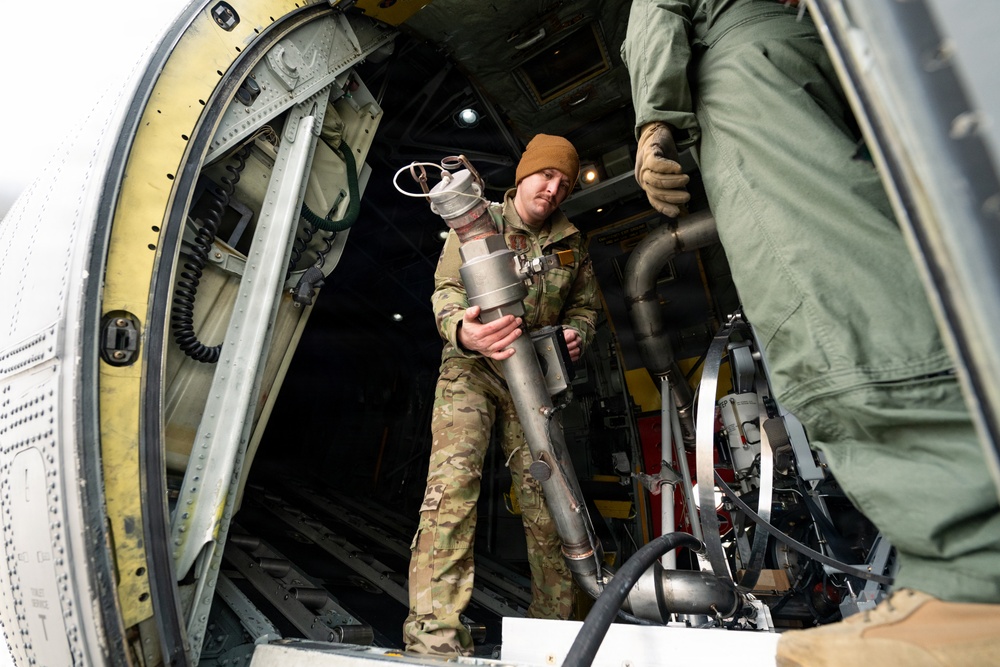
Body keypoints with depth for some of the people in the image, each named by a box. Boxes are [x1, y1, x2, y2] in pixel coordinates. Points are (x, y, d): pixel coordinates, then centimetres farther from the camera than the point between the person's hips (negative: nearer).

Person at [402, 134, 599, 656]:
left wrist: (576, 334, -8)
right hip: (471, 366, -3)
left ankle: (553, 625, 15)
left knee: (545, 494, 0)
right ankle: (435, 633, -15)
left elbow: (584, 306, 17)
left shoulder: (572, 243, 13)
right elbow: (446, 289, -8)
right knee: (453, 480, -20)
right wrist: (462, 330, -32)